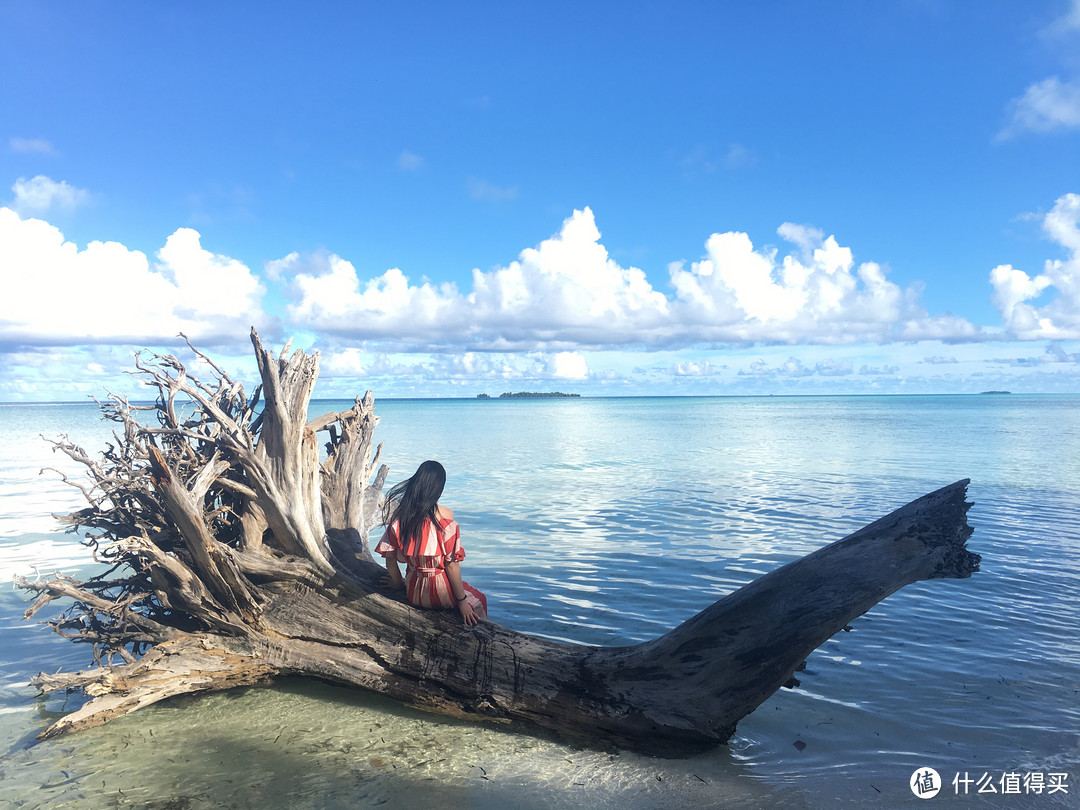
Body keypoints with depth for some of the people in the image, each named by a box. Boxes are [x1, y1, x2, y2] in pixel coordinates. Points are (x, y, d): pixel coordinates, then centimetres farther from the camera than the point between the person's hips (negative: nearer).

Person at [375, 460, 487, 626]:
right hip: (440, 593, -5)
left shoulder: (399, 515, -6)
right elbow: (452, 564, -15)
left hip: (413, 594, 5)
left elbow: (390, 558, -1)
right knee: (479, 600, 25)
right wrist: (461, 601, -6)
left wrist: (398, 583, 19)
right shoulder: (445, 515, -17)